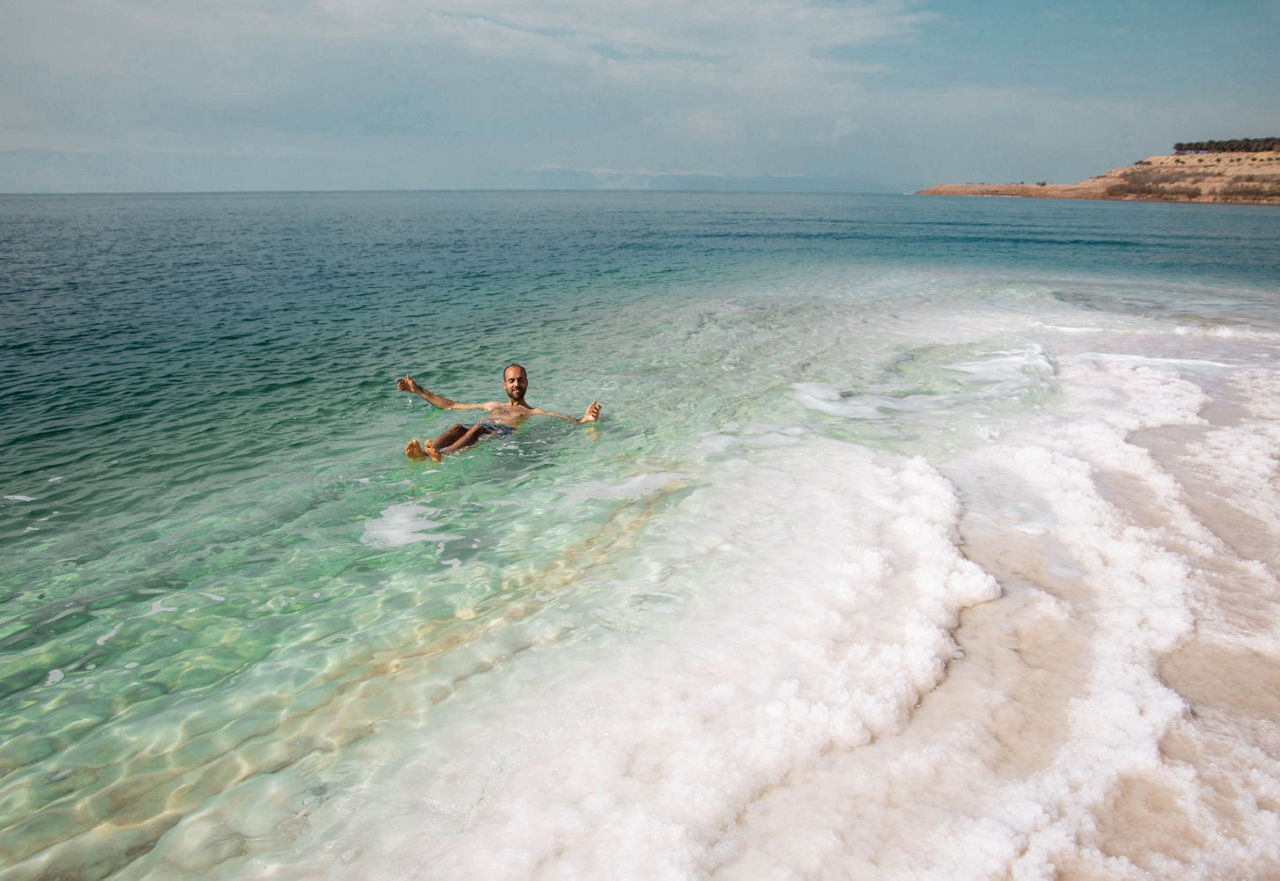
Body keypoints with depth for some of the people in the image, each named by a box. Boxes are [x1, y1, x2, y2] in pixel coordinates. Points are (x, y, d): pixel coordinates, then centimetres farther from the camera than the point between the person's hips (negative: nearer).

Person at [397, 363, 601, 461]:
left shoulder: (534, 412, 27)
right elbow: (450, 405, 42)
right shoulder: (494, 406, 39)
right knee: (456, 427, -30)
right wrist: (418, 390, 41)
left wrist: (584, 420, -15)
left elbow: (567, 421, 9)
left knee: (478, 428, -37)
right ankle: (423, 453, -58)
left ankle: (442, 455, -65)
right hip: (479, 431, 4)